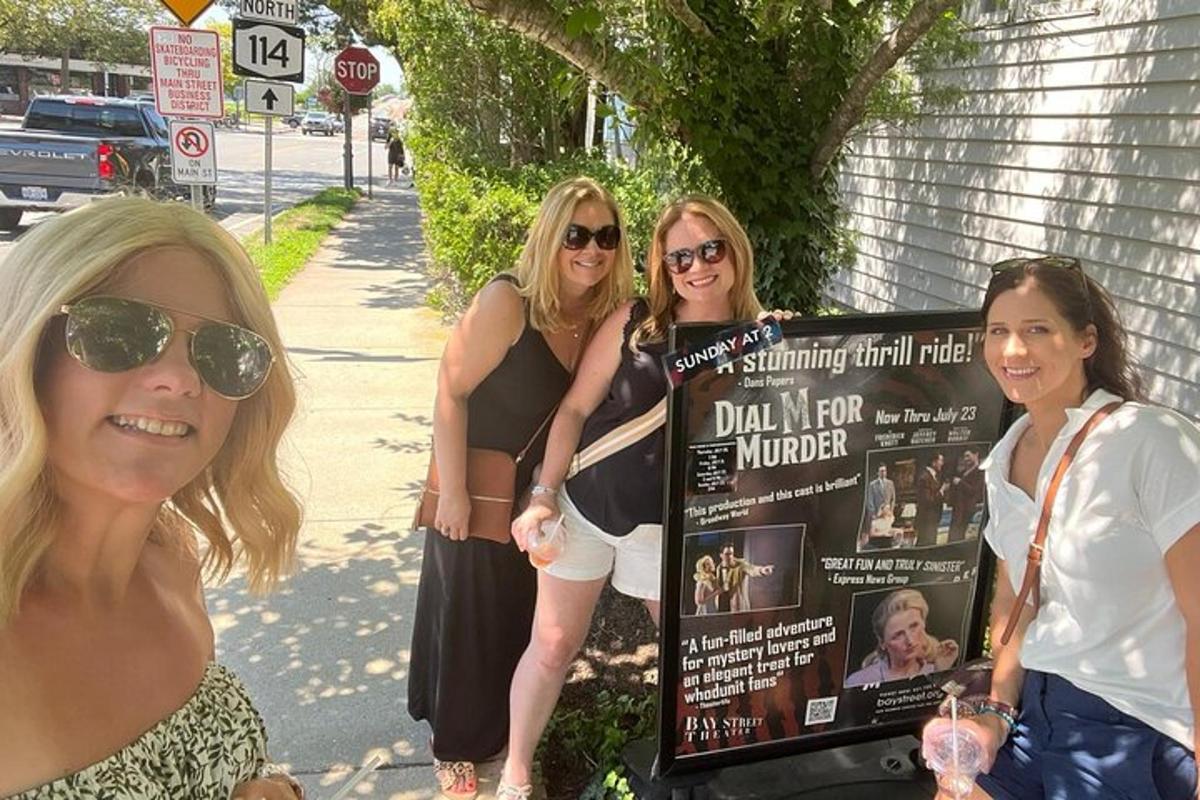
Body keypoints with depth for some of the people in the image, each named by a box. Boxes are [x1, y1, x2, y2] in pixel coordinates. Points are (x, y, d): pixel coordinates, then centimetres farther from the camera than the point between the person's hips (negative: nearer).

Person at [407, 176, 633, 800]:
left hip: (544, 497, 6)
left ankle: (506, 734, 45)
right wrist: (453, 492, -21)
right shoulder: (507, 302, -23)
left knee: (526, 619, 21)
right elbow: (451, 392, -21)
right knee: (469, 620, 11)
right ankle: (456, 747, 34)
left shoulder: (605, 317, -5)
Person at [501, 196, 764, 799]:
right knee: (552, 646, 8)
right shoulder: (633, 322, -8)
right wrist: (544, 493, -6)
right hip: (584, 506, 0)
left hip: (673, 525, 1)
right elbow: (575, 409, -3)